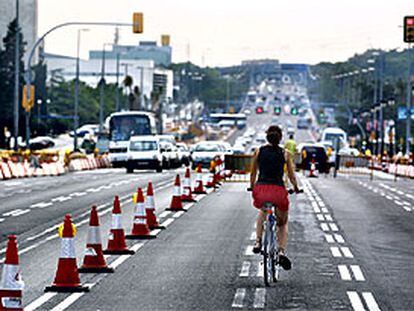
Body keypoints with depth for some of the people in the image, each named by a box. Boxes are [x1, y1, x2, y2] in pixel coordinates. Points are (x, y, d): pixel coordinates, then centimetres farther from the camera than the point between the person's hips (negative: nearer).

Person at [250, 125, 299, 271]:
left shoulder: (258, 152, 10)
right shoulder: (285, 153, 6)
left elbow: (253, 174, 18)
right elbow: (291, 176, 12)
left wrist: (252, 187, 36)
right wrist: (295, 187, 32)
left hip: (260, 188, 2)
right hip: (278, 190, -2)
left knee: (262, 212, 37)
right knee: (283, 223, 21)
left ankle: (258, 241, 21)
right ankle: (282, 251, -2)